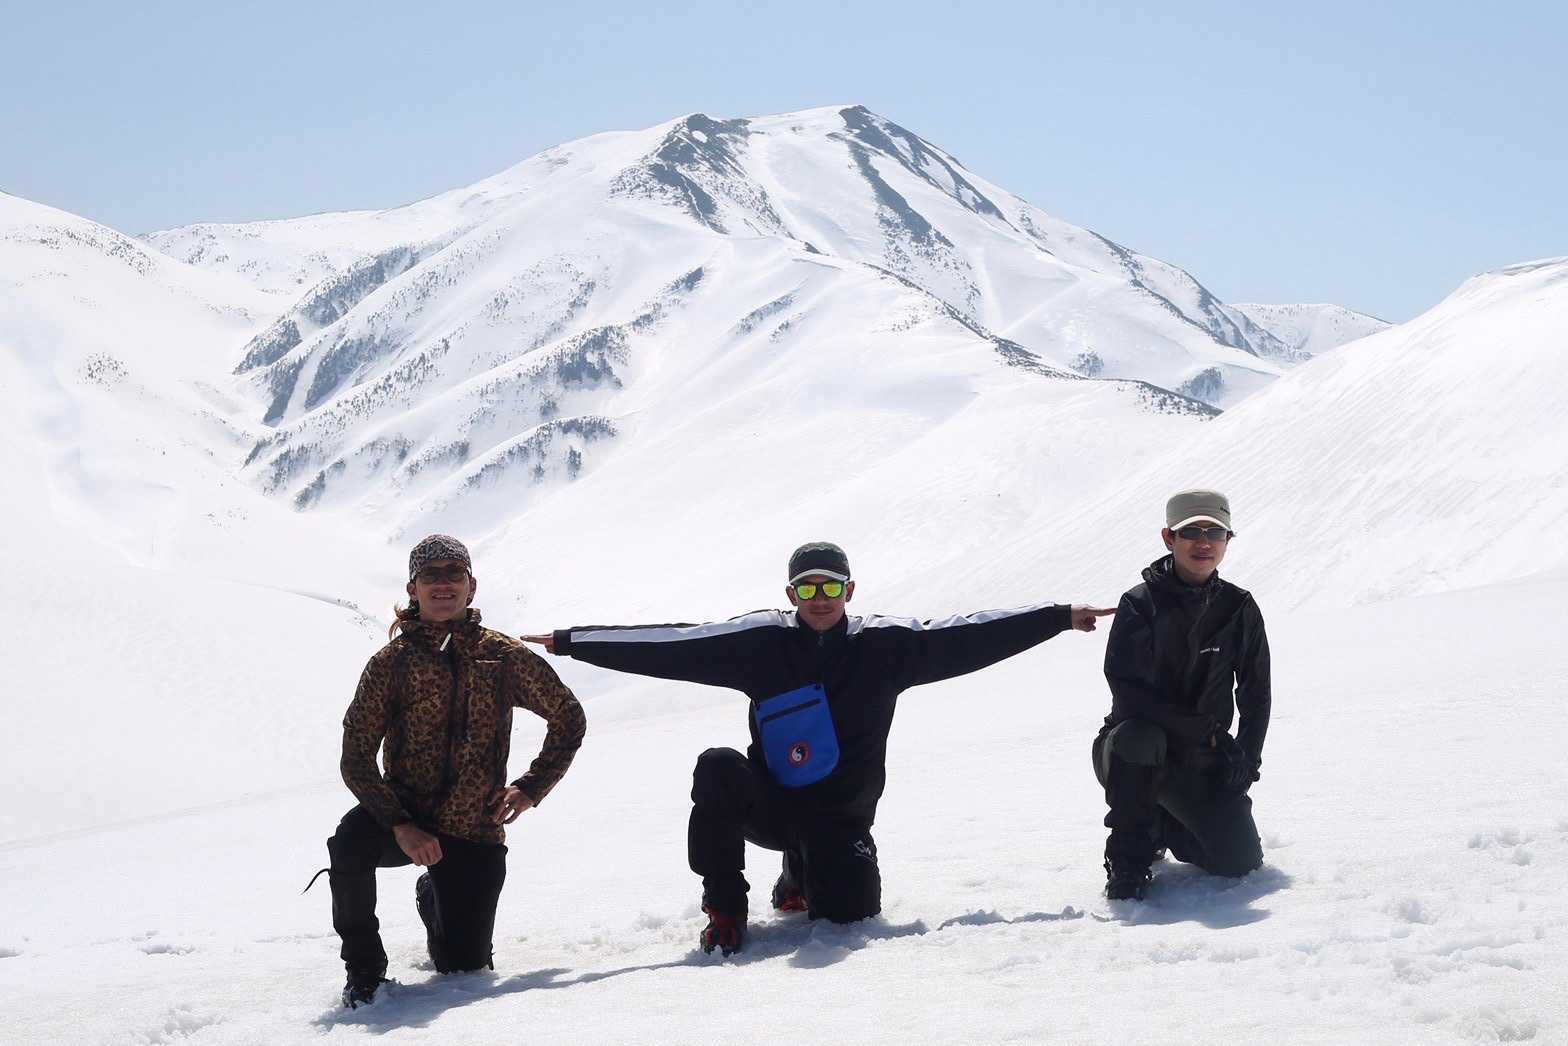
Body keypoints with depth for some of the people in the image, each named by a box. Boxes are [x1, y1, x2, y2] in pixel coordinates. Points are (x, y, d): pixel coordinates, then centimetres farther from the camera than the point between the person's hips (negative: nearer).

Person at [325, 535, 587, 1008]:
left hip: (474, 831, 1)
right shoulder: (391, 662, -4)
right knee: (350, 842, -35)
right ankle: (364, 967, -10)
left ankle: (432, 896, 39)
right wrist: (400, 825, -22)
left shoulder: (503, 657, 0)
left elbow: (568, 719, 12)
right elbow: (356, 759, -8)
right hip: (404, 817, -1)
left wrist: (530, 788, -1)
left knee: (465, 966, 2)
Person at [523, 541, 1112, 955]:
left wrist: (1062, 617, -6)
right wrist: (567, 642, -10)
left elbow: (970, 636, -4)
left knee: (849, 913, -18)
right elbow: (666, 647, -7)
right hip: (770, 805, -1)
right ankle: (724, 906, -11)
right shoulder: (761, 642, -6)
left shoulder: (885, 645, -4)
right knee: (718, 767, -29)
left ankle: (800, 881, 24)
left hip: (841, 819, 1)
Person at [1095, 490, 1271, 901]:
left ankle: (1164, 825, 23)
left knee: (1241, 861, -10)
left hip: (1201, 763, 4)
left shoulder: (1240, 609, 1)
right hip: (1133, 755, -4)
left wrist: (1246, 759, -5)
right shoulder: (1139, 604, -10)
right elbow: (1126, 687, -19)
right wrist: (1202, 729, -20)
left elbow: (1256, 694, 7)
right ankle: (1128, 855, -17)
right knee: (1139, 739, -39)